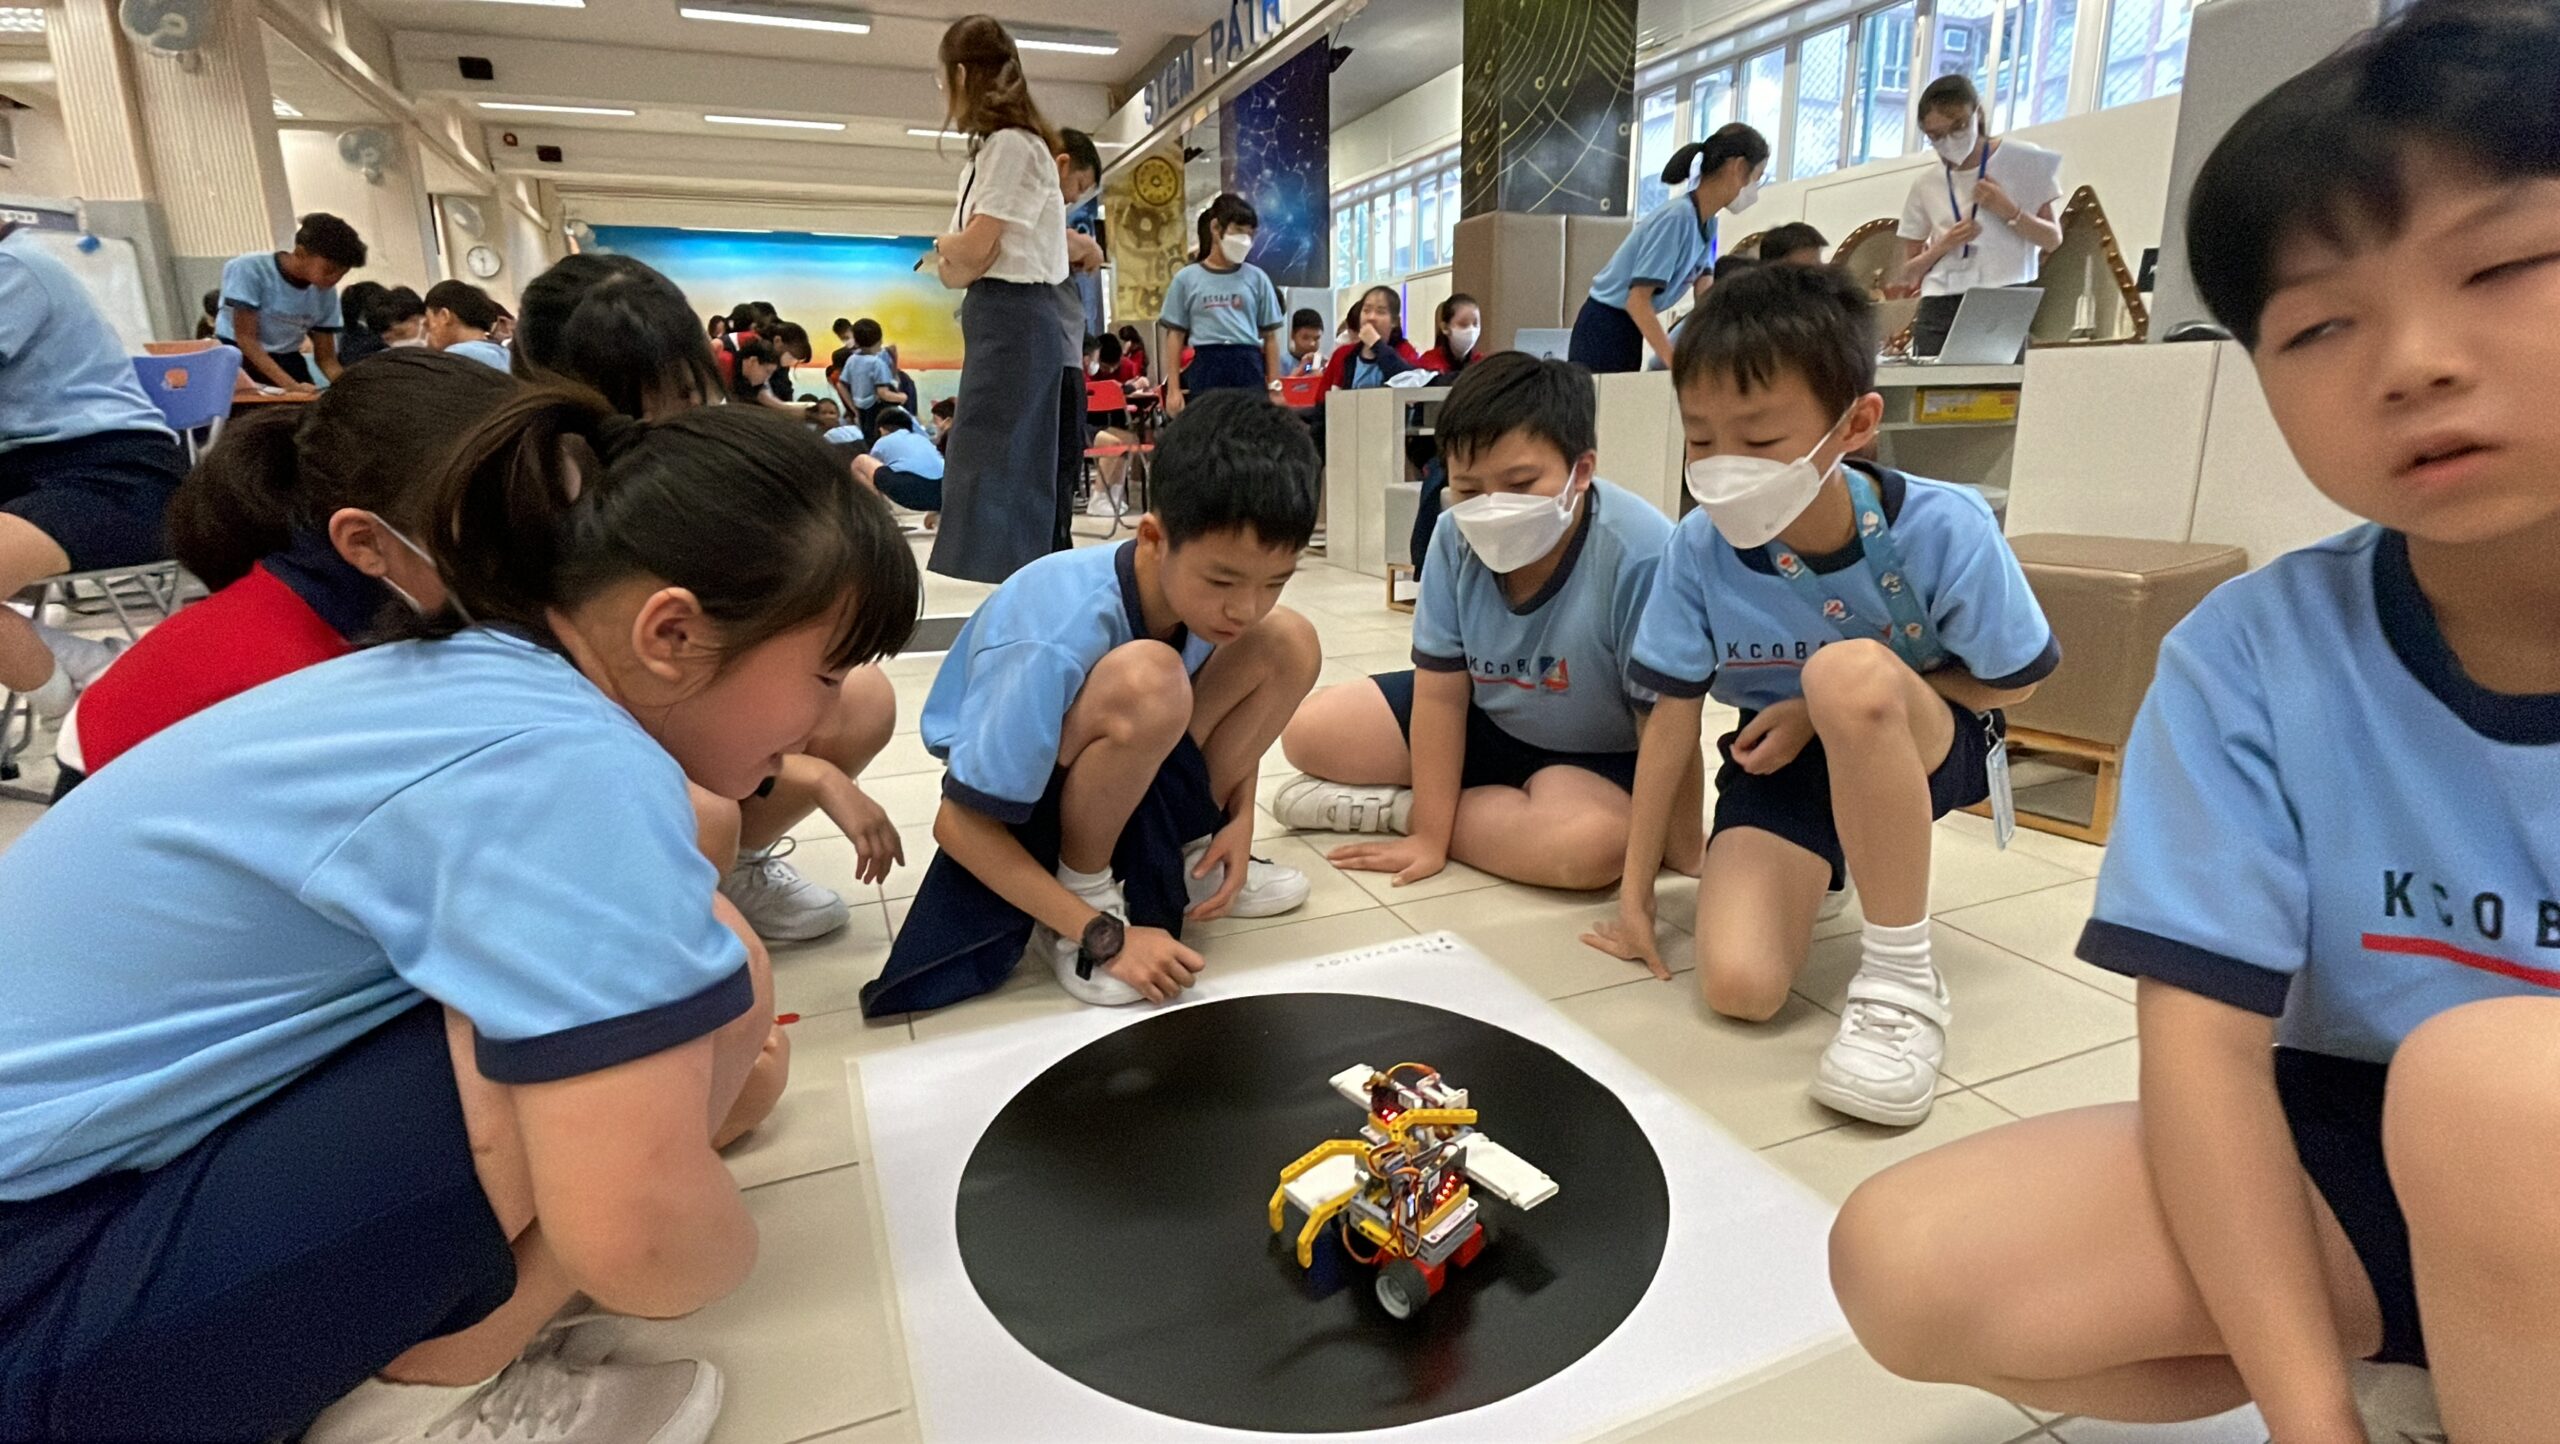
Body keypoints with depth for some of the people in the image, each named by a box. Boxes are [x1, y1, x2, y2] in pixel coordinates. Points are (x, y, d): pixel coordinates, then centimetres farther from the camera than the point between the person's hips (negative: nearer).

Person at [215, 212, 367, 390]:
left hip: (287, 362, 4)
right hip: (239, 358, -4)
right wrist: (291, 386, -31)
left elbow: (326, 358, 2)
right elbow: (246, 338, -19)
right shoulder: (249, 269, -17)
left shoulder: (326, 293, -4)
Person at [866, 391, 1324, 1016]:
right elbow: (959, 824, -27)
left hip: (1138, 773, 7)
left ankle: (1188, 855, 3)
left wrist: (1240, 816, -7)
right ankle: (1089, 897, -13)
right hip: (1019, 802, -6)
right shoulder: (1056, 642, -35)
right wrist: (1105, 935, -28)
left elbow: (1236, 696, 7)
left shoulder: (1211, 597, -17)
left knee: (1289, 643, -13)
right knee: (1147, 679, -38)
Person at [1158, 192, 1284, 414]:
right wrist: (1173, 388, 1)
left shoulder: (1256, 278, 10)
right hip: (1205, 370, -1)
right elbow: (1175, 336, 8)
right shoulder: (1186, 279, 7)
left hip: (1249, 368, 1)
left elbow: (1270, 337, 11)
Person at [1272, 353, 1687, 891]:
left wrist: (1684, 851, -18)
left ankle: (1398, 807, -16)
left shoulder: (1640, 554, -33)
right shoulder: (1455, 538, -19)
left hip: (1592, 755, -2)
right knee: (1308, 733, -5)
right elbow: (1440, 694, -14)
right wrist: (1429, 835, -15)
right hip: (1484, 719, 3)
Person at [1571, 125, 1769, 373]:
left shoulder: (1708, 223, 3)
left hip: (1632, 328, 9)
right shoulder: (1677, 217, -23)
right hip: (1605, 327, -9)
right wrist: (1676, 363, -31)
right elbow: (1638, 299, -28)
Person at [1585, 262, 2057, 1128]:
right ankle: (1823, 875, 20)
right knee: (1738, 986, -19)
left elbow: (2011, 683, -8)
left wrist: (1831, 704, -19)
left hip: (1928, 745, -2)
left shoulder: (1941, 528, -24)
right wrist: (1635, 892, -3)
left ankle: (1900, 979, -21)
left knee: (1849, 670, -38)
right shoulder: (1701, 547, -18)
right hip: (1781, 761, 3)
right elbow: (1674, 717, -9)